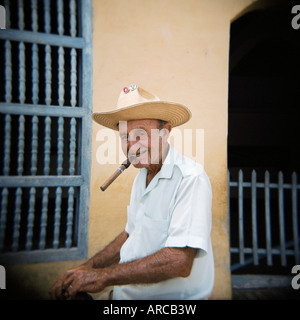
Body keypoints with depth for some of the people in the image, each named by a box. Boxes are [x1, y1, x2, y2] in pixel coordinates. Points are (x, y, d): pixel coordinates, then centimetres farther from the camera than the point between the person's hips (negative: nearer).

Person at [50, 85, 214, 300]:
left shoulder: (191, 178, -18)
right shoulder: (142, 176, 7)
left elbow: (180, 261, -24)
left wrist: (104, 276, -20)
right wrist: (89, 267, 3)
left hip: (171, 297, -5)